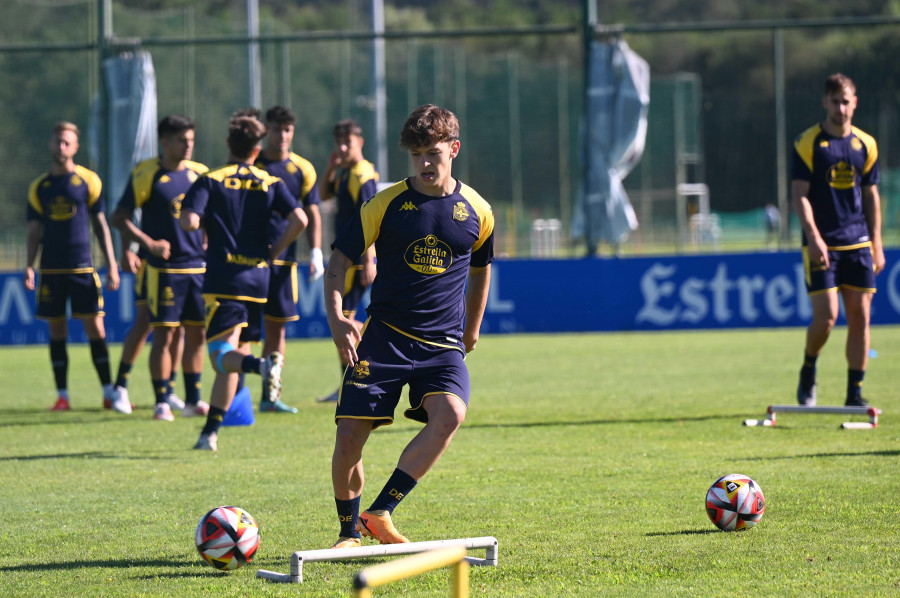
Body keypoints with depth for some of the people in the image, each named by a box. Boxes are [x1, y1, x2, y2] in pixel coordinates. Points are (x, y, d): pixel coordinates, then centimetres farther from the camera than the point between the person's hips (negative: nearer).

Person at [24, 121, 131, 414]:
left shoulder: (88, 181, 3)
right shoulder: (39, 187, 8)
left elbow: (100, 225, 6)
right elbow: (34, 232, 10)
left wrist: (111, 265, 1)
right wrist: (29, 266, -4)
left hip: (82, 268, -2)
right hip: (51, 269, 2)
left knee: (95, 327, -4)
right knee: (57, 331, 2)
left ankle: (110, 392, 1)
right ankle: (62, 395, 6)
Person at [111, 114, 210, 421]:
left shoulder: (199, 174, 9)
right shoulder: (146, 174, -6)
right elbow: (119, 218, -6)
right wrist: (149, 243, -16)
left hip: (198, 266, 5)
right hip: (163, 268, -5)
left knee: (196, 334, 7)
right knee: (164, 334, -5)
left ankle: (193, 399, 17)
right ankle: (162, 401, 2)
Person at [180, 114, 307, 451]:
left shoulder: (209, 181, 0)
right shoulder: (271, 184, 7)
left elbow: (189, 222, -14)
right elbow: (299, 220, -7)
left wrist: (206, 226, 9)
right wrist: (275, 249, 8)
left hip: (223, 280, -4)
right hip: (258, 279, 4)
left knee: (221, 355, -11)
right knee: (230, 360, 11)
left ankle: (263, 365, -42)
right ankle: (210, 432, 11)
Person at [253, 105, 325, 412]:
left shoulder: (302, 169, 5)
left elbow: (311, 214, 10)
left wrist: (316, 253, -1)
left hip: (283, 258, 2)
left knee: (277, 327, 5)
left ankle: (269, 396, 12)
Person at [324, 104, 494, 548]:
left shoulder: (476, 211, 4)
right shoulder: (386, 204, -2)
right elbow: (338, 263, 1)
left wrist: (471, 330, 30)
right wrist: (336, 318, -15)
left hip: (442, 342, 1)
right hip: (384, 335, -1)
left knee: (450, 415, -27)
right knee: (349, 436, -9)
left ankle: (379, 513, -19)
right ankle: (349, 532, 15)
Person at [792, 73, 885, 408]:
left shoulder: (865, 145, 9)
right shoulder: (808, 143, -3)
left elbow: (871, 195, 14)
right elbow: (799, 194, -6)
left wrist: (876, 243, 9)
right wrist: (813, 237, -18)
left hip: (858, 243, 4)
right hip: (822, 245, -4)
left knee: (860, 315, -1)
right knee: (826, 316, -11)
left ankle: (854, 393, 5)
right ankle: (808, 371, 17)